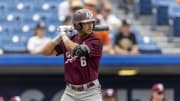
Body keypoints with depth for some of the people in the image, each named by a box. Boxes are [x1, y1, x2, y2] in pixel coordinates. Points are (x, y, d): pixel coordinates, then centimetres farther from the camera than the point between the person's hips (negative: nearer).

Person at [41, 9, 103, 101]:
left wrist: (64, 34, -13)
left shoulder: (96, 42, -12)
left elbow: (76, 50, -27)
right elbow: (45, 52, 2)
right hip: (70, 92, 4)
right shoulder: (68, 40, 4)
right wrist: (60, 36, -7)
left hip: (90, 92, -4)